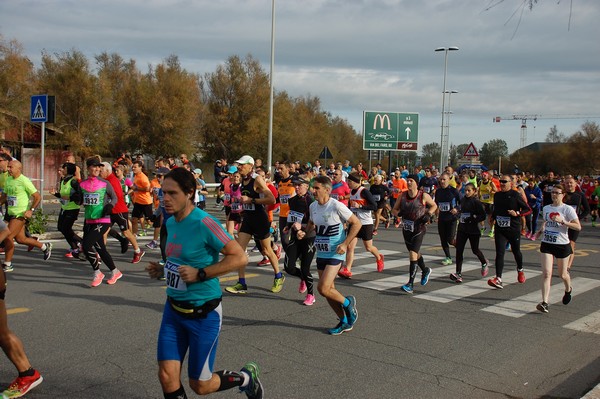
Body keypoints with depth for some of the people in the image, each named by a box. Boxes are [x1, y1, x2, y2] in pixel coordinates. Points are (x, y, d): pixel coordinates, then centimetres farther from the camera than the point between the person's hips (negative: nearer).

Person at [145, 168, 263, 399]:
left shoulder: (203, 223, -21)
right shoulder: (171, 222, 3)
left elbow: (239, 257, -21)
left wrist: (200, 274, -25)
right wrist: (163, 270, 2)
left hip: (203, 313, -7)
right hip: (173, 309, 7)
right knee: (167, 377, 2)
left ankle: (247, 378, 34)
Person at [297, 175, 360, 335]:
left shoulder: (337, 206, -17)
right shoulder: (313, 206, 3)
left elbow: (356, 223, -11)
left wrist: (345, 244, -17)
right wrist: (304, 233, -1)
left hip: (335, 254, -7)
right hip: (321, 254, 7)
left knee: (323, 288, -16)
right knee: (329, 290, 11)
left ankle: (348, 302, 12)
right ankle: (345, 322, 27)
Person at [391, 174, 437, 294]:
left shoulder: (423, 196, -9)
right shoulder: (402, 195, 1)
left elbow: (434, 206, 7)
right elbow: (394, 210, 7)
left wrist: (428, 215, -10)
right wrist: (399, 213, -15)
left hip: (419, 229, -5)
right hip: (406, 229, 5)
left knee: (412, 254, -16)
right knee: (415, 253, 22)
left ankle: (410, 284, -15)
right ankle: (425, 270, 50)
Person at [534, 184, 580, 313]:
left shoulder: (568, 209, -8)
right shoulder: (546, 208, 7)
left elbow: (578, 227, -14)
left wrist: (562, 221, -24)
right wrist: (541, 230, 7)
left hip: (562, 245, -3)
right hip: (547, 244, 3)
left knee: (562, 274, 13)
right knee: (546, 273, -10)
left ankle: (568, 289, 48)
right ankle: (544, 303, -14)